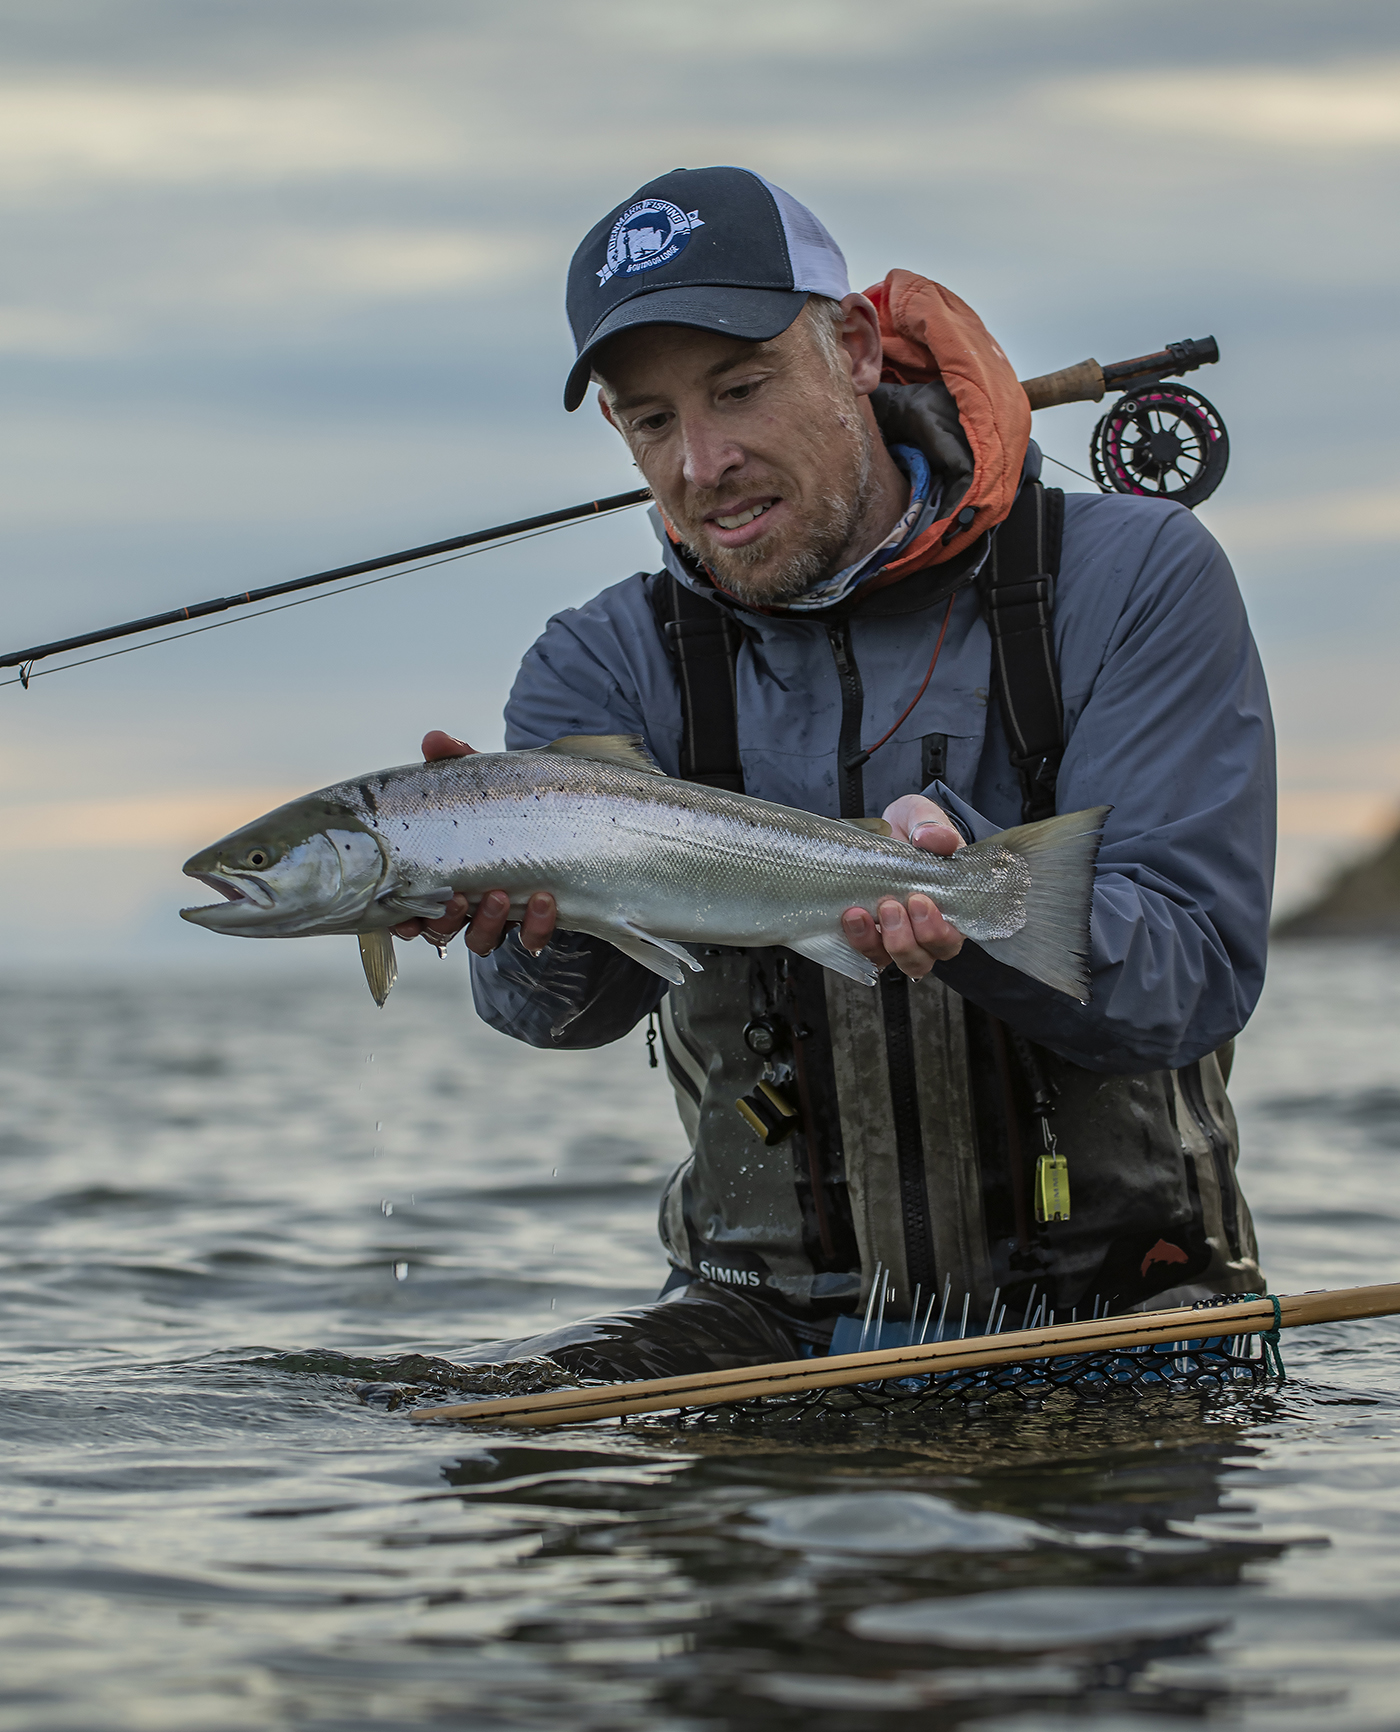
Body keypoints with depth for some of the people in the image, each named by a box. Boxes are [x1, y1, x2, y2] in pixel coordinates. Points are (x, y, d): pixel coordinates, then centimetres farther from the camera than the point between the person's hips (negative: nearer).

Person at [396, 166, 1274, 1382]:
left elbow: (1200, 972, -12)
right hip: (780, 1317, 2)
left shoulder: (1135, 582, -3)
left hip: (1111, 1298, -2)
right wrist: (534, 905, -40)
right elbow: (576, 998, -15)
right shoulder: (611, 666, 4)